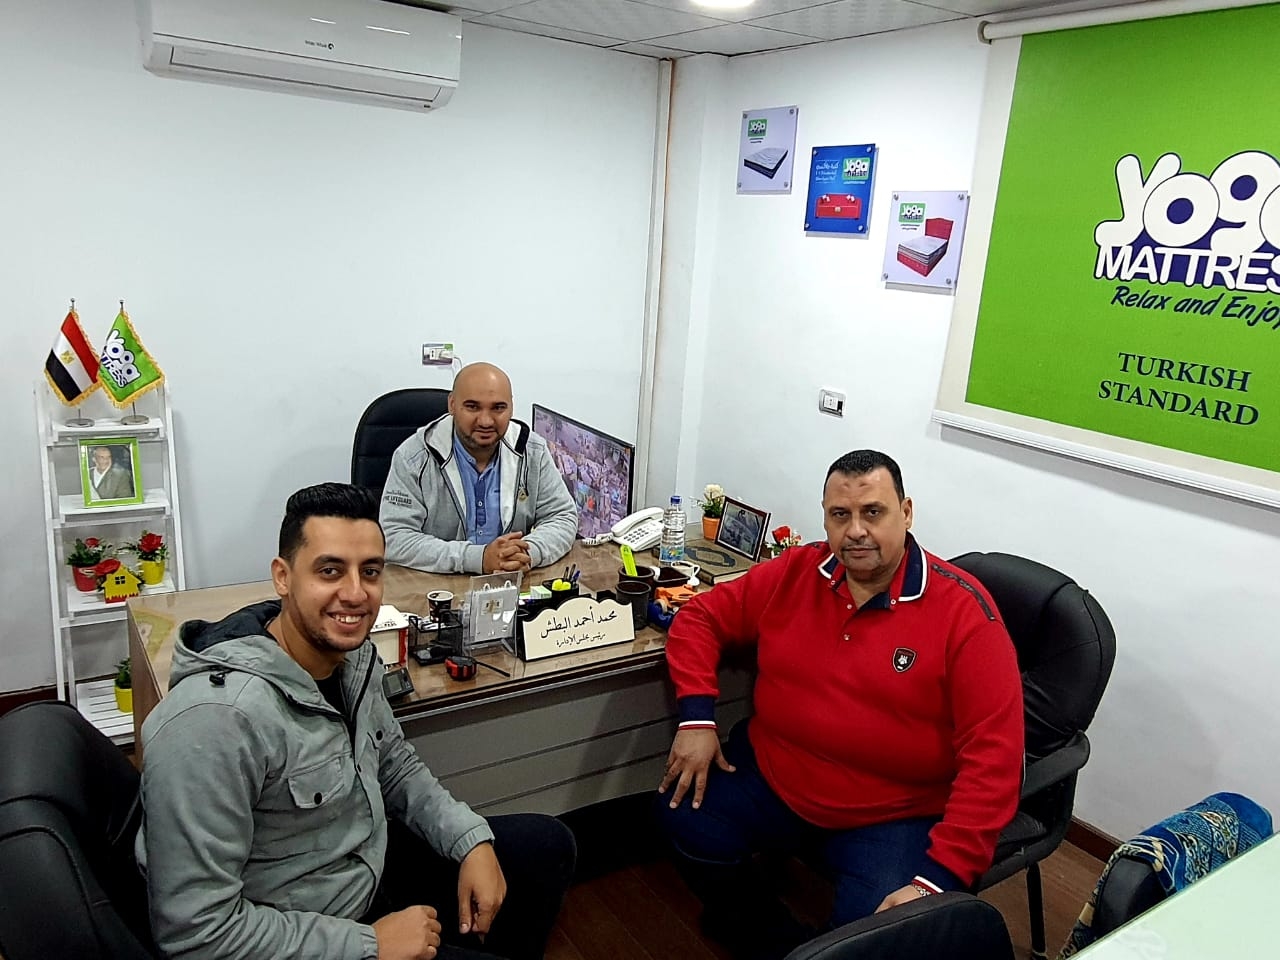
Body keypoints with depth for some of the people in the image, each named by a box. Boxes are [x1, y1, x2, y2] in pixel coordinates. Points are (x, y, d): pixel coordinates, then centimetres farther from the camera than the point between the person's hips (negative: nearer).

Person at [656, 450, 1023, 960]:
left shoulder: (964, 611, -15)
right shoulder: (794, 573, -3)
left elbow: (992, 759, -17)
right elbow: (699, 618, 6)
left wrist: (937, 878, -24)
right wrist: (697, 717, -9)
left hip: (892, 816, -3)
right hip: (770, 776, 4)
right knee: (685, 817, -16)